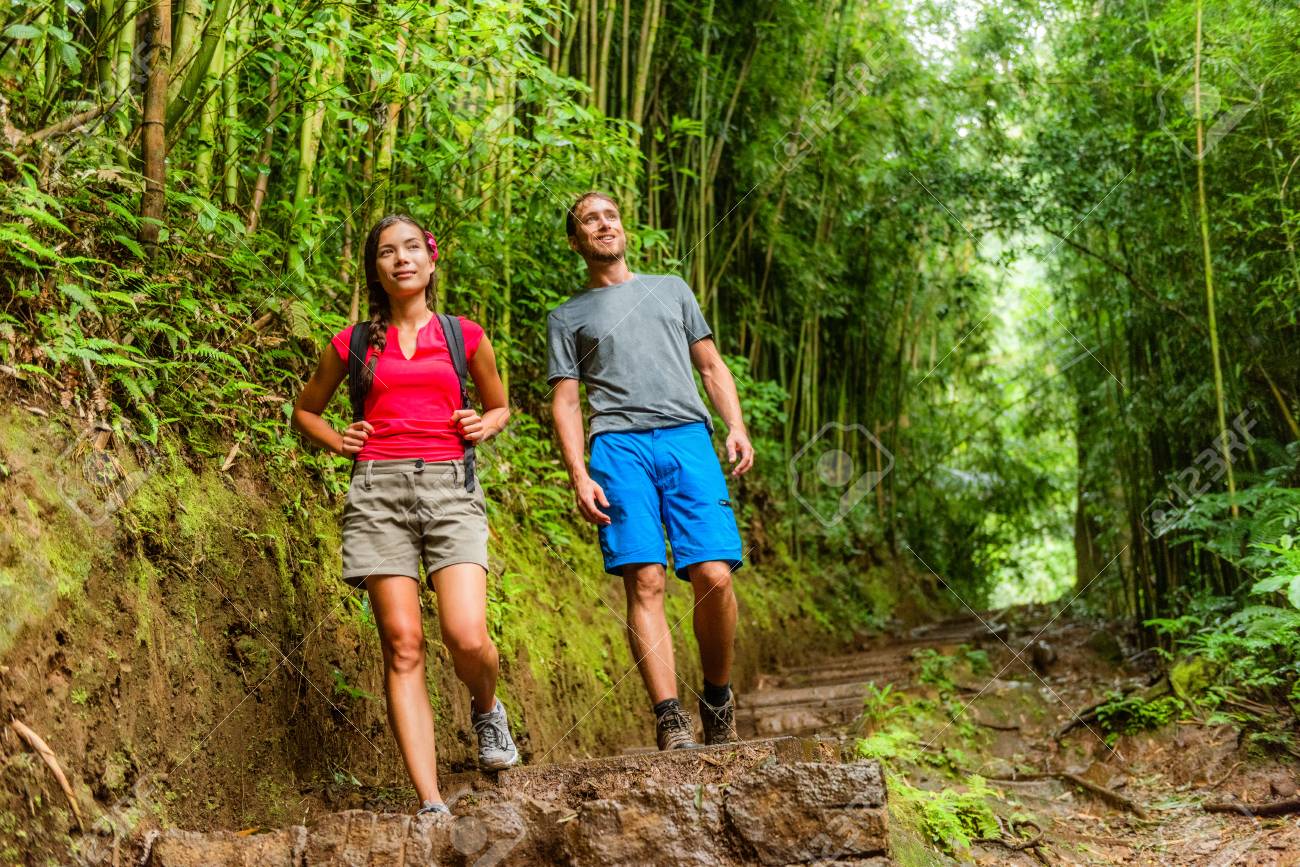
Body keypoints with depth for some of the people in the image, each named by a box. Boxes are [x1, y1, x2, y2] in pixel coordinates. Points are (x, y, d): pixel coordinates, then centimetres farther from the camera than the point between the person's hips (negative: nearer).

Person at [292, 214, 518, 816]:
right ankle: (431, 805, -7)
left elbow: (500, 406, 27)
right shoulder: (354, 343, 13)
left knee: (467, 638, -17)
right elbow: (305, 410, 26)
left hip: (449, 485, 0)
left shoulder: (464, 336, 13)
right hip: (379, 489, 0)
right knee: (403, 644, -8)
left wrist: (485, 425, 5)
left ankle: (486, 710, 20)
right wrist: (339, 444, 7)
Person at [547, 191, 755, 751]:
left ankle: (717, 697, 6)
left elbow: (711, 366, 24)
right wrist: (578, 476, -3)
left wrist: (736, 426, 6)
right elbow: (566, 401, 12)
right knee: (645, 581, -14)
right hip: (620, 446, -1)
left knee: (714, 575, -13)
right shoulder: (568, 317, 22)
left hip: (688, 437, 1)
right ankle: (669, 718, -16)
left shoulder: (671, 289, 28)